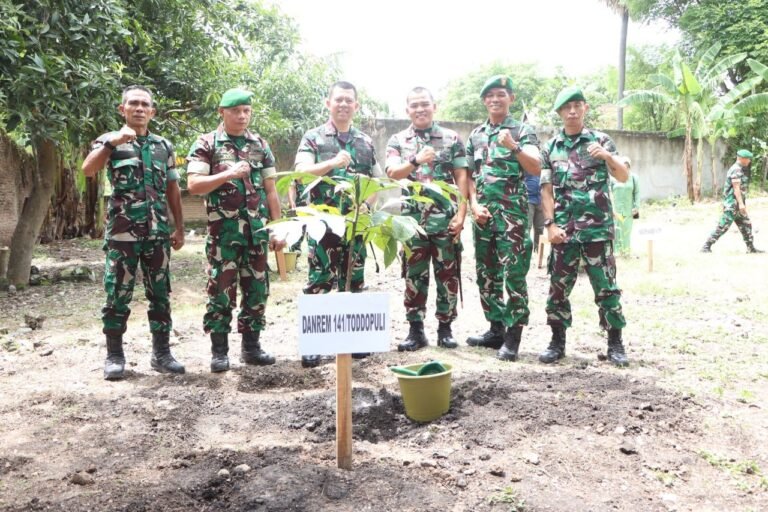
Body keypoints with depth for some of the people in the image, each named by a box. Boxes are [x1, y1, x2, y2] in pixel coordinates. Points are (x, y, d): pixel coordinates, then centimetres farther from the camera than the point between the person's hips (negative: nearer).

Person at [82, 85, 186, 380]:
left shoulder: (164, 146, 13)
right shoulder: (110, 141, 4)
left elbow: (173, 190, 15)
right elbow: (87, 170, -15)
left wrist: (179, 228, 11)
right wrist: (111, 142, -24)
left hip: (158, 233, 3)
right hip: (122, 232, -3)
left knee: (160, 294, 6)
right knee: (118, 294, 1)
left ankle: (161, 353, 16)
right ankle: (114, 356, 13)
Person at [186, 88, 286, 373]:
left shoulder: (260, 145, 12)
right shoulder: (206, 144, 1)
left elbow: (270, 190, 12)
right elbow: (194, 185, -8)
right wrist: (229, 174, -18)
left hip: (257, 229, 4)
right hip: (223, 230, -4)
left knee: (257, 288, 7)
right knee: (221, 289, 0)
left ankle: (251, 346, 19)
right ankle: (219, 350, 11)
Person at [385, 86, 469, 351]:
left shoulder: (452, 138, 5)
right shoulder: (397, 141, 7)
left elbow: (461, 177, 2)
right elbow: (392, 174, -7)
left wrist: (461, 213, -7)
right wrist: (415, 161, -25)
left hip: (446, 218, 0)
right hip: (412, 218, 1)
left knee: (447, 274, 5)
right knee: (414, 275, 5)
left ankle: (445, 328, 16)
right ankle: (416, 330, 14)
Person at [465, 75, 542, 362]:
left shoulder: (523, 131, 1)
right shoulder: (476, 135, 15)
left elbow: (536, 169, -12)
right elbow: (469, 175, 15)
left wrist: (514, 147, -26)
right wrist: (474, 204, 0)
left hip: (512, 213, -5)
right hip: (483, 214, 6)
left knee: (514, 276, -7)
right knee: (486, 275, 10)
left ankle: (512, 337, -1)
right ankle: (496, 329, 21)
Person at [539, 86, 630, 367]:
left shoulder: (601, 141, 4)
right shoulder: (550, 147, 8)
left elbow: (624, 177, -1)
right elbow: (546, 190, 6)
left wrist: (608, 157, -20)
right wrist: (550, 225, -4)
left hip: (598, 229, -1)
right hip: (563, 230, 2)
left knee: (605, 286, 2)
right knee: (558, 286, 5)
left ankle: (615, 343, 13)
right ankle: (557, 341, 16)